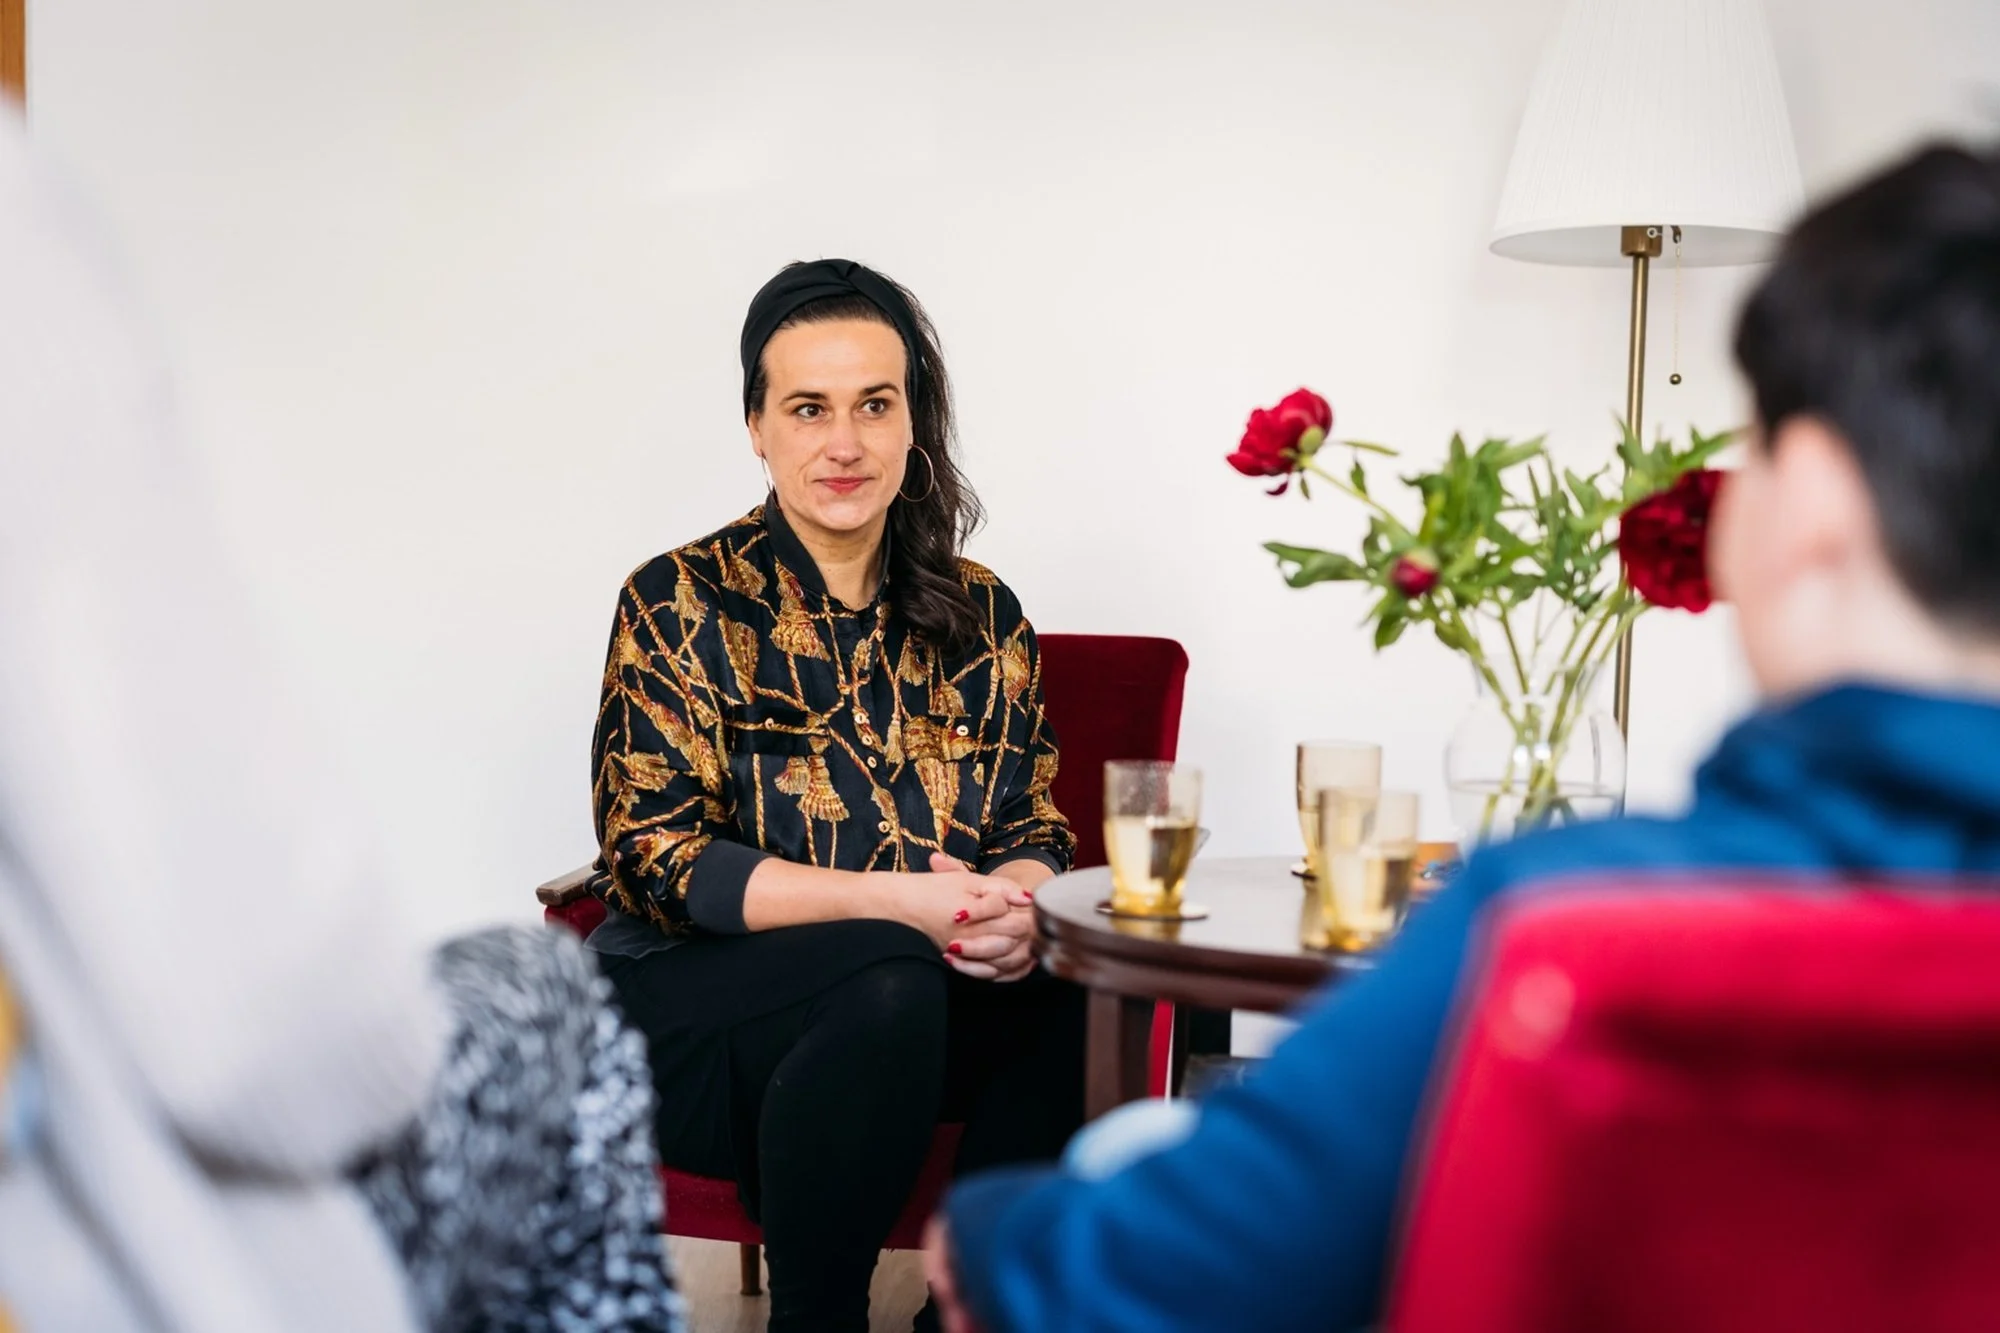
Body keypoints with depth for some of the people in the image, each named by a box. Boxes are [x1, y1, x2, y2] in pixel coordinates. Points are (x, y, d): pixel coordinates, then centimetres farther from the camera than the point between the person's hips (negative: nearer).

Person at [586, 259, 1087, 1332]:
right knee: (890, 984, -35)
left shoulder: (980, 617, 10)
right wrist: (893, 899, -22)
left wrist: (1015, 906, -16)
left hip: (920, 985, 4)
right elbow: (659, 859, -8)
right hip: (690, 1019, -3)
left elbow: (1034, 829, 10)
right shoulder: (680, 603, -1)